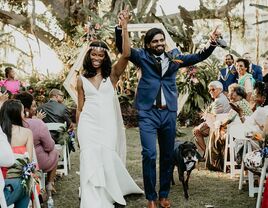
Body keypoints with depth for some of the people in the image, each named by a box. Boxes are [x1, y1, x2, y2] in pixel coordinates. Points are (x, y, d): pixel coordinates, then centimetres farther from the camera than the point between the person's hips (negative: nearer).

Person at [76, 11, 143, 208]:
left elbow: (126, 55, -14)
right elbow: (80, 107, 11)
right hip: (88, 124, 0)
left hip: (107, 125, 0)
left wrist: (125, 29, -19)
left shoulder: (112, 74, 2)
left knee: (107, 161, 7)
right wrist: (78, 129, 11)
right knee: (90, 162, -6)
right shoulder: (82, 79, 7)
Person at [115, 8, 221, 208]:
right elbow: (122, 46, -4)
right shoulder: (142, 56, 3)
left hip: (169, 113, 3)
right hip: (148, 112, -3)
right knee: (149, 154, -9)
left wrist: (212, 45, -3)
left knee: (168, 156, 10)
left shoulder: (174, 56, 10)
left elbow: (198, 57, 13)